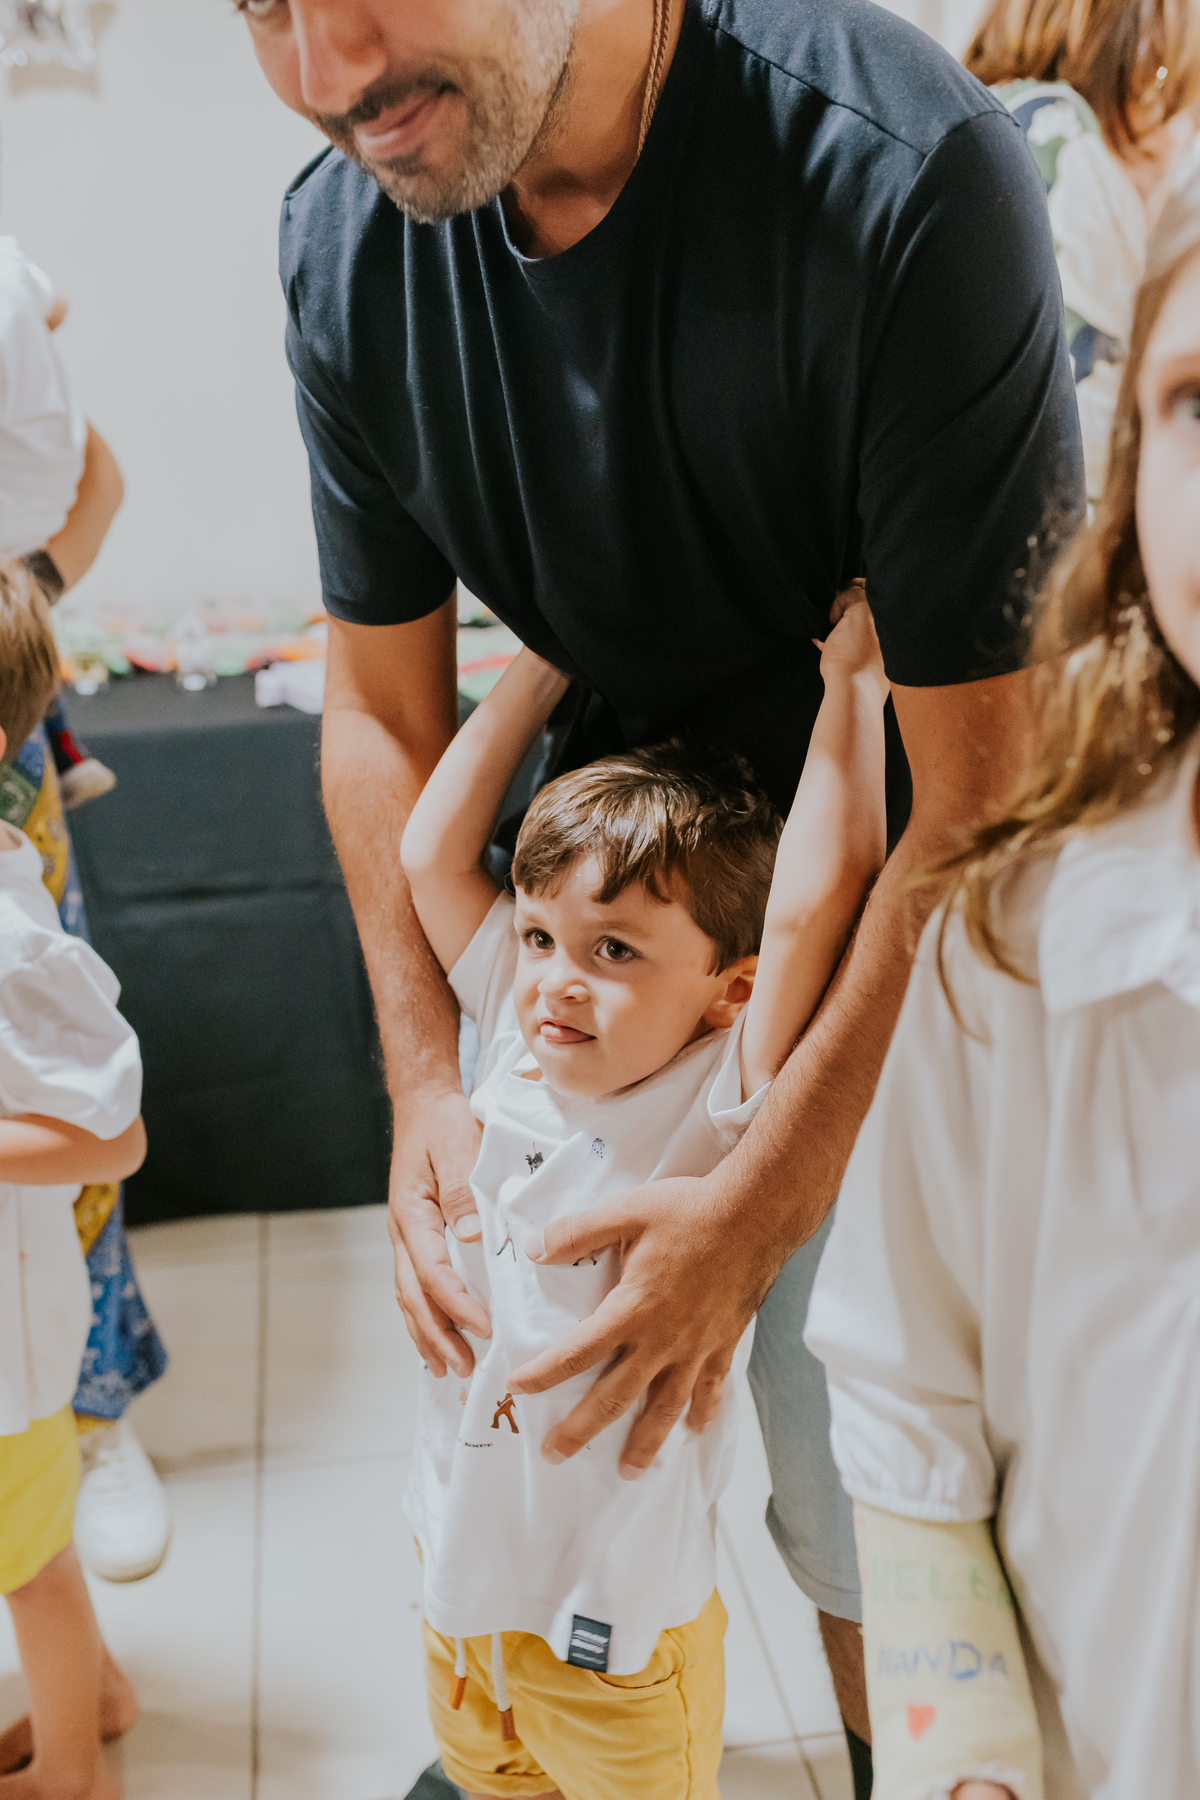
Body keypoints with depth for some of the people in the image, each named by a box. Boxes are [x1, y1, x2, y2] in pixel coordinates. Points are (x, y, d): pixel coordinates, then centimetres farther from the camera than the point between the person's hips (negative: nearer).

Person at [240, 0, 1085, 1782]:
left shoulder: (904, 173, -31)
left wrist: (756, 1209, -23)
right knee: (510, 1360, 15)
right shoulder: (345, 244, -13)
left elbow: (988, 791, -27)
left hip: (885, 958, -4)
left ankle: (884, 1761, 37)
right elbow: (384, 711, 0)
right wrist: (426, 1080, -7)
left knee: (842, 1453, 3)